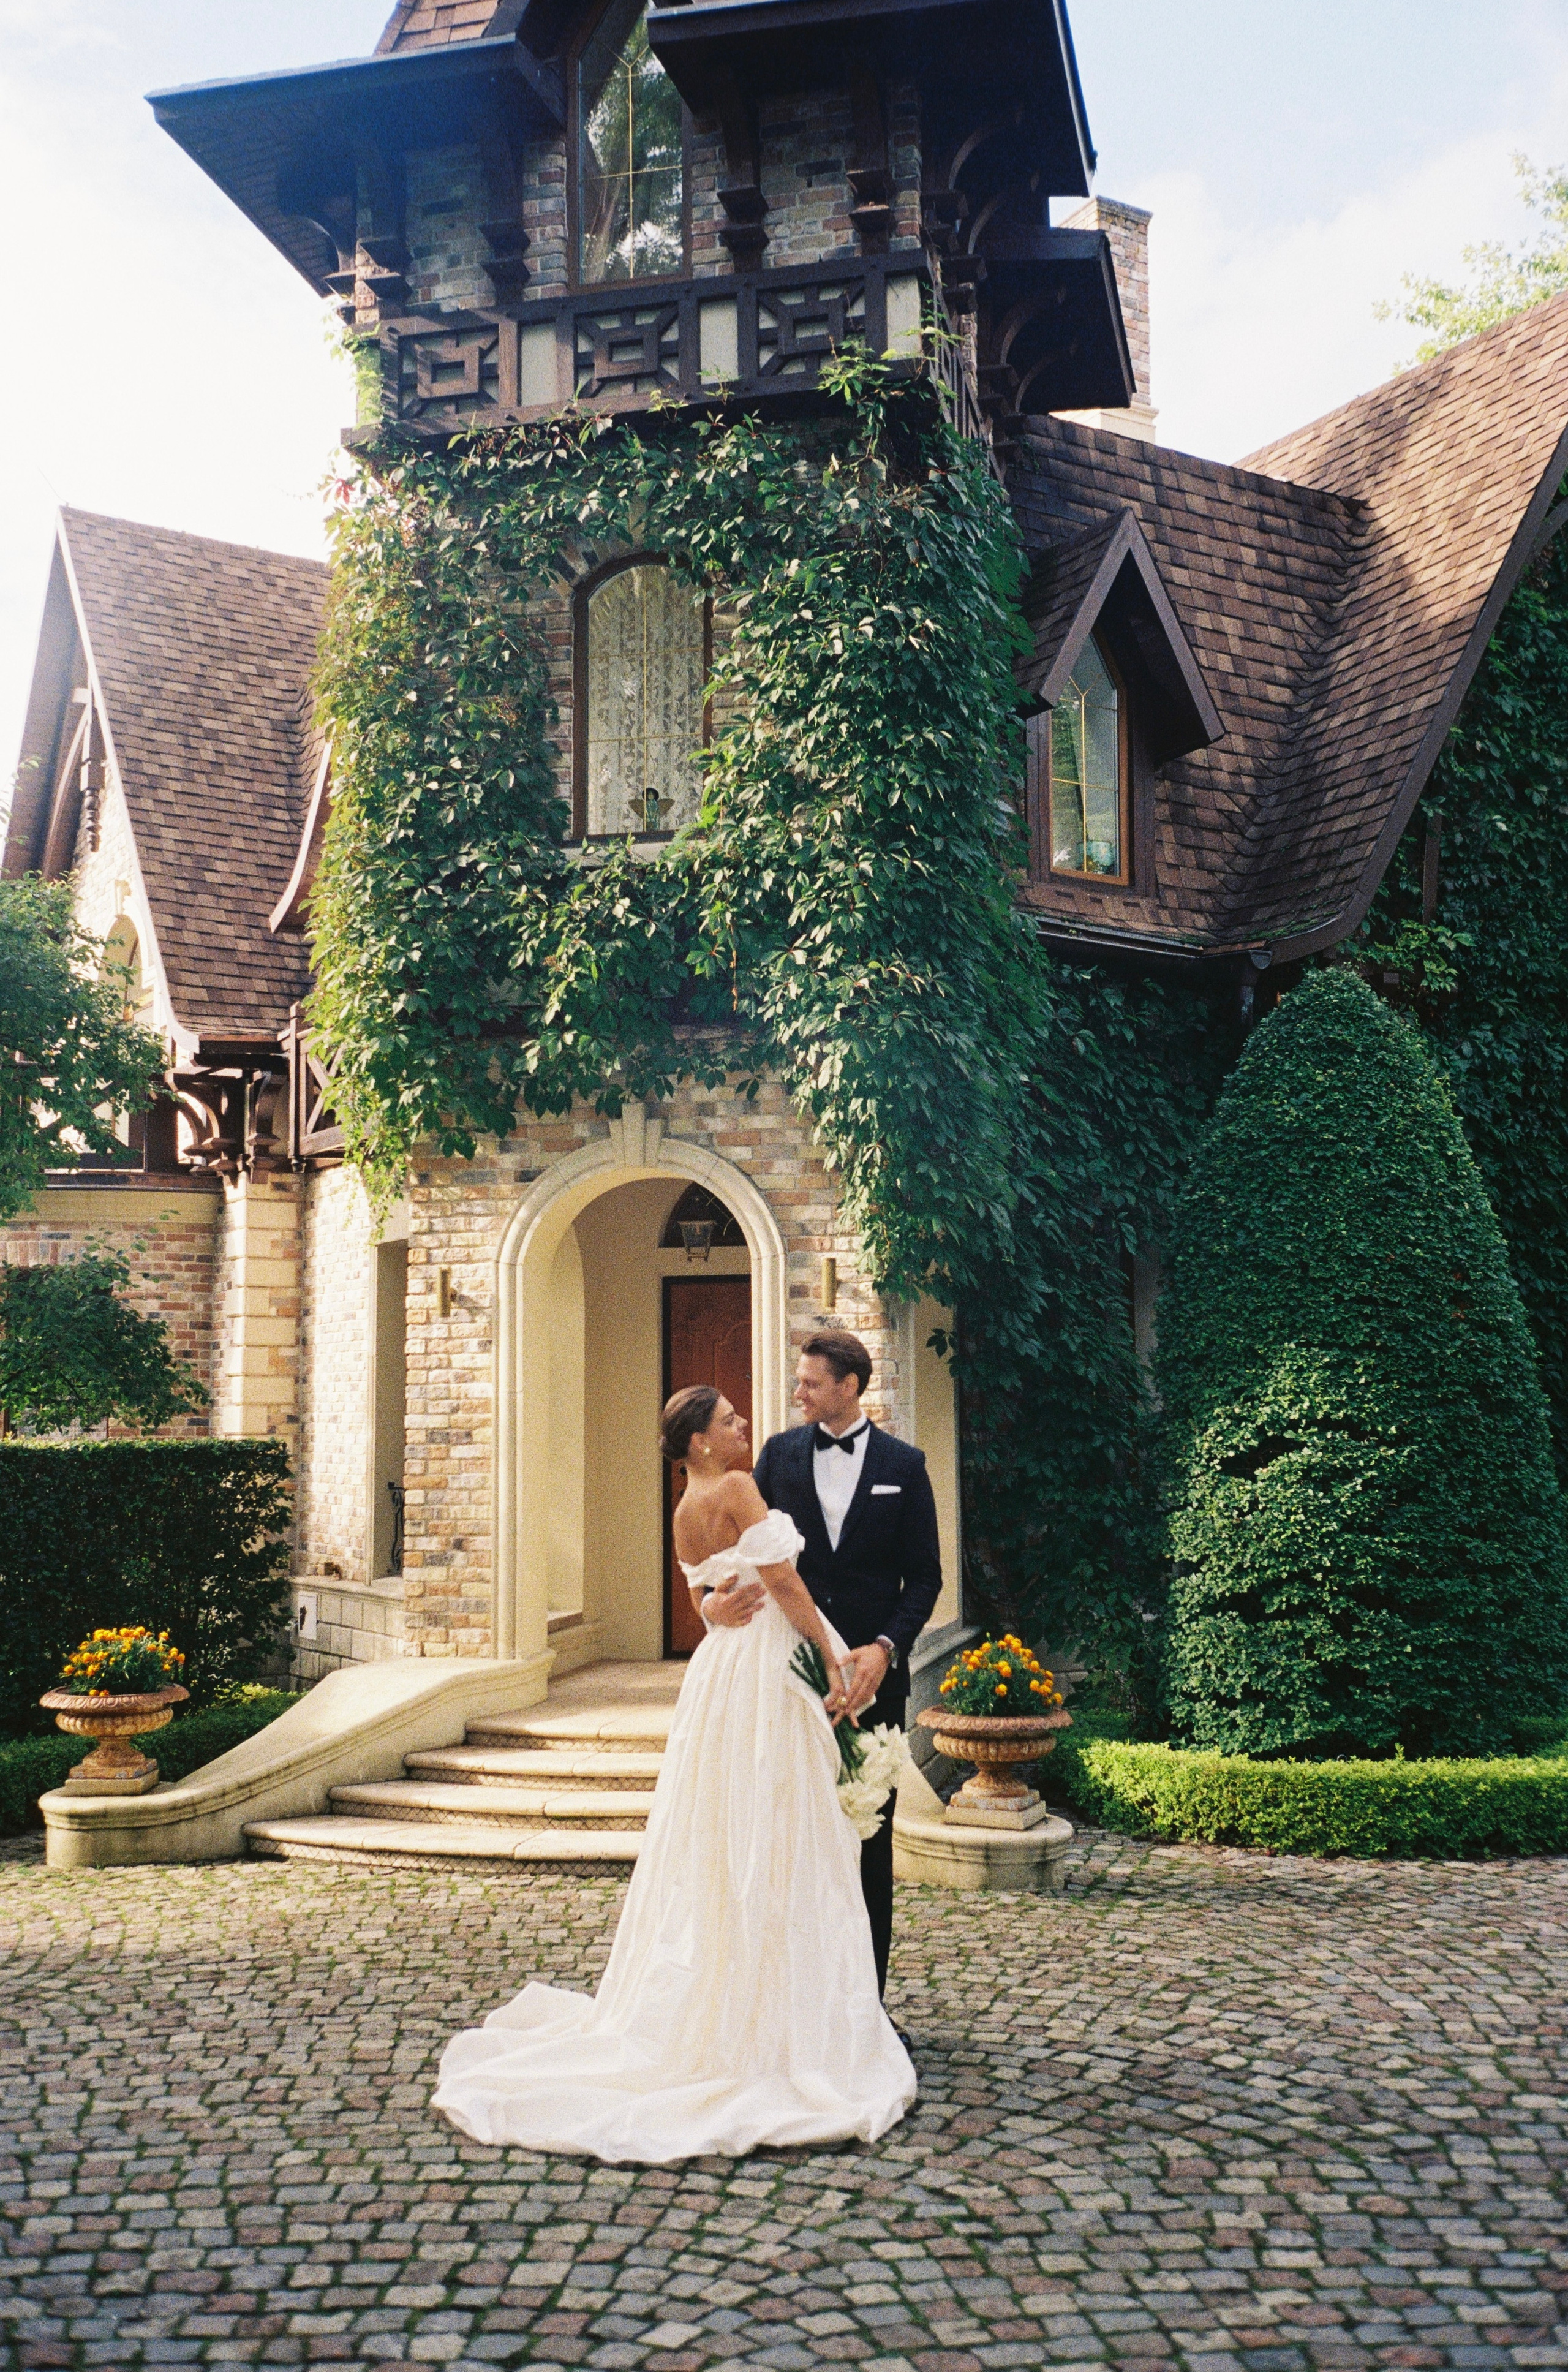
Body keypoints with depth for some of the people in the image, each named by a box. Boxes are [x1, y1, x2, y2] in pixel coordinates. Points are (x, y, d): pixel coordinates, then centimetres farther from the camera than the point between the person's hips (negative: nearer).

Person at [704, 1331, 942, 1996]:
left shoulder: (903, 1465, 1)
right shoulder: (779, 1454, 5)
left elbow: (925, 1576, 0)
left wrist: (886, 1648, -13)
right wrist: (718, 1599, -17)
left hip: (873, 1671, -1)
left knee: (869, 1833, 7)